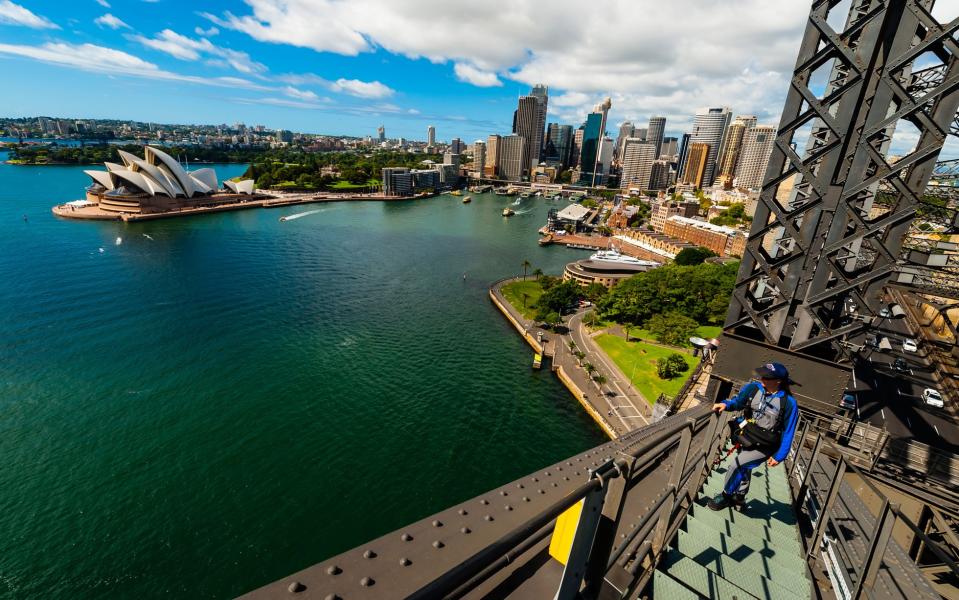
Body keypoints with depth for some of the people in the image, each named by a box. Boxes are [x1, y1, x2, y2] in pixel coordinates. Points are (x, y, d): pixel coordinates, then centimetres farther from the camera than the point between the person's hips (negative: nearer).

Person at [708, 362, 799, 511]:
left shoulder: (789, 403, -22)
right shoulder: (753, 387, -13)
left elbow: (788, 432, -14)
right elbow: (738, 401, 3)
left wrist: (779, 456, -11)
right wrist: (726, 404, -20)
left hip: (763, 447, -5)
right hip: (747, 438, 5)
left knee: (736, 466, -13)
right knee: (744, 469, 24)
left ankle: (726, 496, 12)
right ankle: (740, 497, 49)